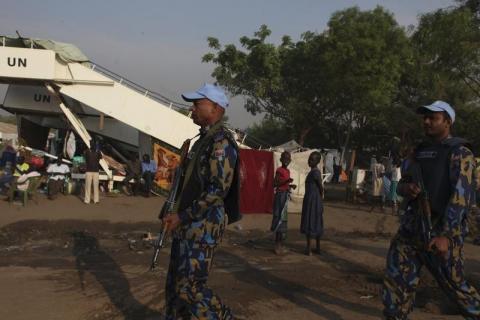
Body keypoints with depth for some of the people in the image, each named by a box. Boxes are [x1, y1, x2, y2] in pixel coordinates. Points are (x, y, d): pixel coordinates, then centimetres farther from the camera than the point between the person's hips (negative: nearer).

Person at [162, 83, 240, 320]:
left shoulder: (222, 142, -15)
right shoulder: (202, 140, 16)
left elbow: (218, 190, -22)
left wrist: (182, 216, -19)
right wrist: (177, 215, 14)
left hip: (204, 225, -10)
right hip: (189, 223, 10)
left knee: (190, 285, -8)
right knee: (175, 283, 14)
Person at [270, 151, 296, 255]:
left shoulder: (287, 171, 13)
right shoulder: (279, 170, -11)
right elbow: (275, 184, -16)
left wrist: (290, 185, 6)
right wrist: (286, 182, -25)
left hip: (285, 195, 9)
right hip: (280, 195, -9)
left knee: (283, 218, 11)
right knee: (279, 218, -8)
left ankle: (279, 244, 17)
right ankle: (278, 244, -4)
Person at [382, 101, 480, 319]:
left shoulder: (459, 152, -7)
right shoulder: (421, 151, 15)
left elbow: (461, 195, -17)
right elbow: (403, 182, 22)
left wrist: (446, 235, -26)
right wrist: (405, 188, -4)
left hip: (440, 229, -6)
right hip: (412, 227, 7)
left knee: (454, 283, 4)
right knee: (397, 279, 5)